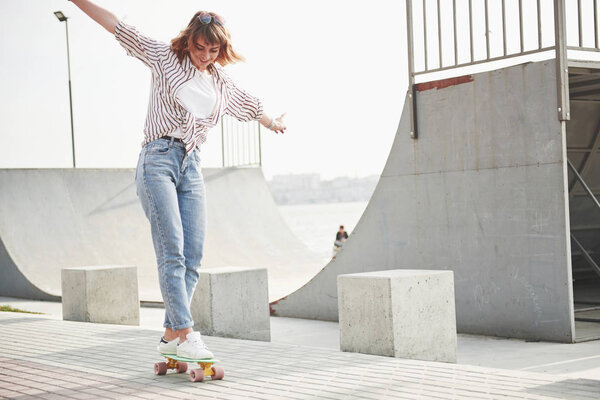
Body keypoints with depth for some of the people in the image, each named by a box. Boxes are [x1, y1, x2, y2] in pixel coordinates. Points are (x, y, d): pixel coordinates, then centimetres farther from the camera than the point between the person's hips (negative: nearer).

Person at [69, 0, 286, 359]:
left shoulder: (222, 83, 17)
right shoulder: (165, 57, 5)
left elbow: (250, 106, 36)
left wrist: (273, 124, 52)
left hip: (191, 167, 5)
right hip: (158, 160, -5)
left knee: (193, 256, -3)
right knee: (172, 252, -14)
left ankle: (171, 335, 3)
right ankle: (185, 335, -15)